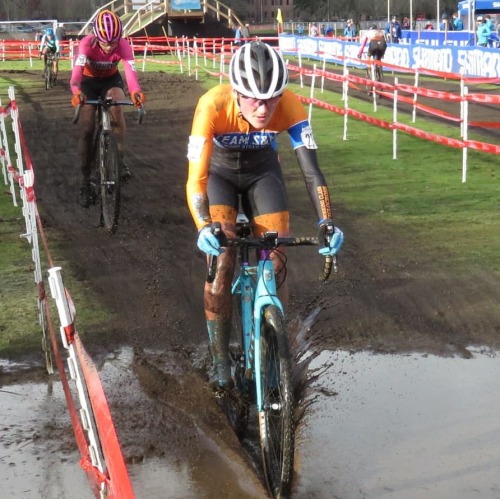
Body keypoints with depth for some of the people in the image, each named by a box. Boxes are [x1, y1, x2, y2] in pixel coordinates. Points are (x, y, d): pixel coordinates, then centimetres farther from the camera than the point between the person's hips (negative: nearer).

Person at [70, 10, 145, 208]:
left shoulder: (123, 46, -30)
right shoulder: (86, 44, -33)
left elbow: (131, 71, -44)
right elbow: (77, 71, -46)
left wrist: (136, 92, -65)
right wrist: (76, 92, -66)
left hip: (111, 80, 0)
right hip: (89, 81, 0)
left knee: (116, 106, -32)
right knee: (86, 129, -7)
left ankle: (119, 156, -18)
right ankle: (85, 181, 5)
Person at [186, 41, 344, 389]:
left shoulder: (290, 106, -32)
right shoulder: (213, 106, -37)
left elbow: (311, 169, -32)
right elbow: (196, 178, -38)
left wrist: (326, 222, -45)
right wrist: (204, 227, -54)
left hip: (263, 171, 2)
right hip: (219, 171, -2)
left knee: (277, 264, -9)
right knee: (221, 262, -17)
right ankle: (221, 360, -2)